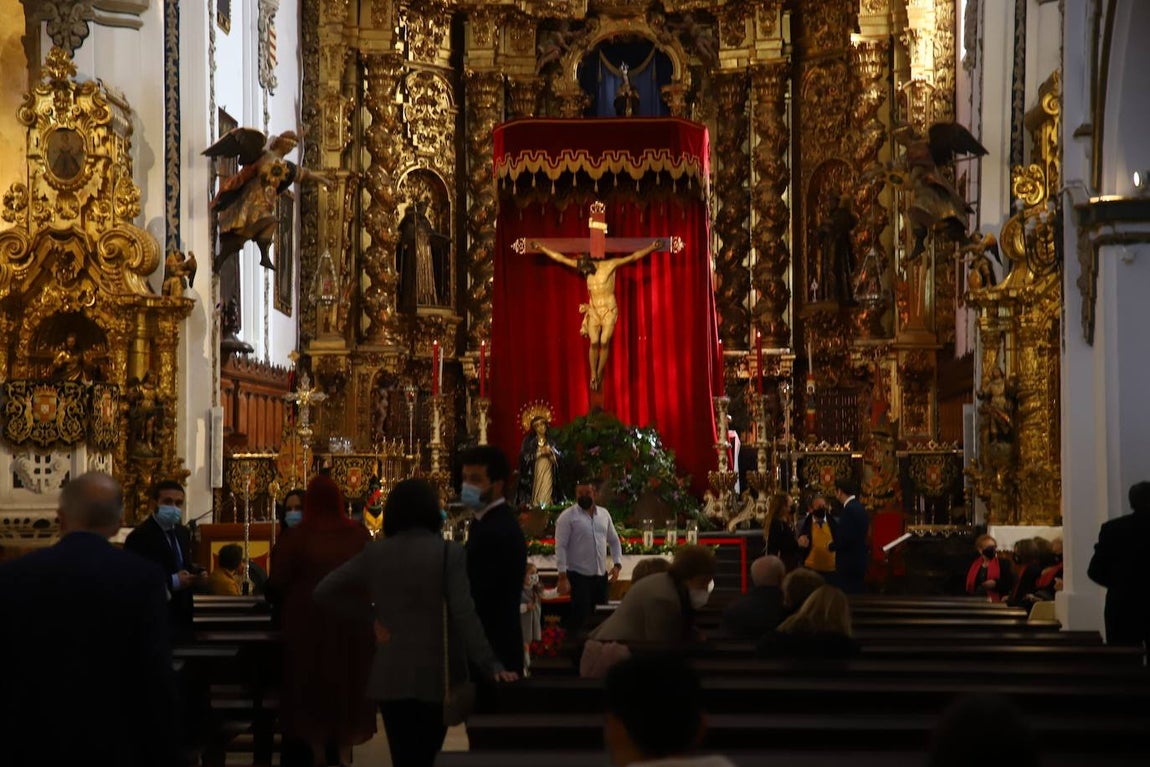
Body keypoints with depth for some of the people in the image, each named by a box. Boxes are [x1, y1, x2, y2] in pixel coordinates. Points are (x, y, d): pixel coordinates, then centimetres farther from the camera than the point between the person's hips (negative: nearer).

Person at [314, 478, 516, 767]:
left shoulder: (374, 553, 0)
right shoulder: (448, 553, -10)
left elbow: (324, 592, 3)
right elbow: (464, 615, -17)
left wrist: (370, 618, 6)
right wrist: (491, 666, -16)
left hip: (390, 675, 2)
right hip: (436, 675, -2)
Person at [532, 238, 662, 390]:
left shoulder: (610, 265, -10)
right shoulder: (584, 266, 0)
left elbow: (632, 257, -12)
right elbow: (561, 258, 4)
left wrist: (651, 248, -21)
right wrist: (542, 248, 4)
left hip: (609, 310, -3)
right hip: (594, 310, 3)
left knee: (604, 343, -7)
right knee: (594, 343, -5)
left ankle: (599, 374, 6)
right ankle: (593, 375, 6)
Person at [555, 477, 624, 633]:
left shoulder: (604, 514, 10)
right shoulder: (568, 516, -7)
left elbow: (614, 541, 19)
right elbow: (560, 547, -11)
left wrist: (617, 564, 5)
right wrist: (562, 577, -17)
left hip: (601, 575, 6)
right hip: (578, 575, -6)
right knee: (580, 617, -8)